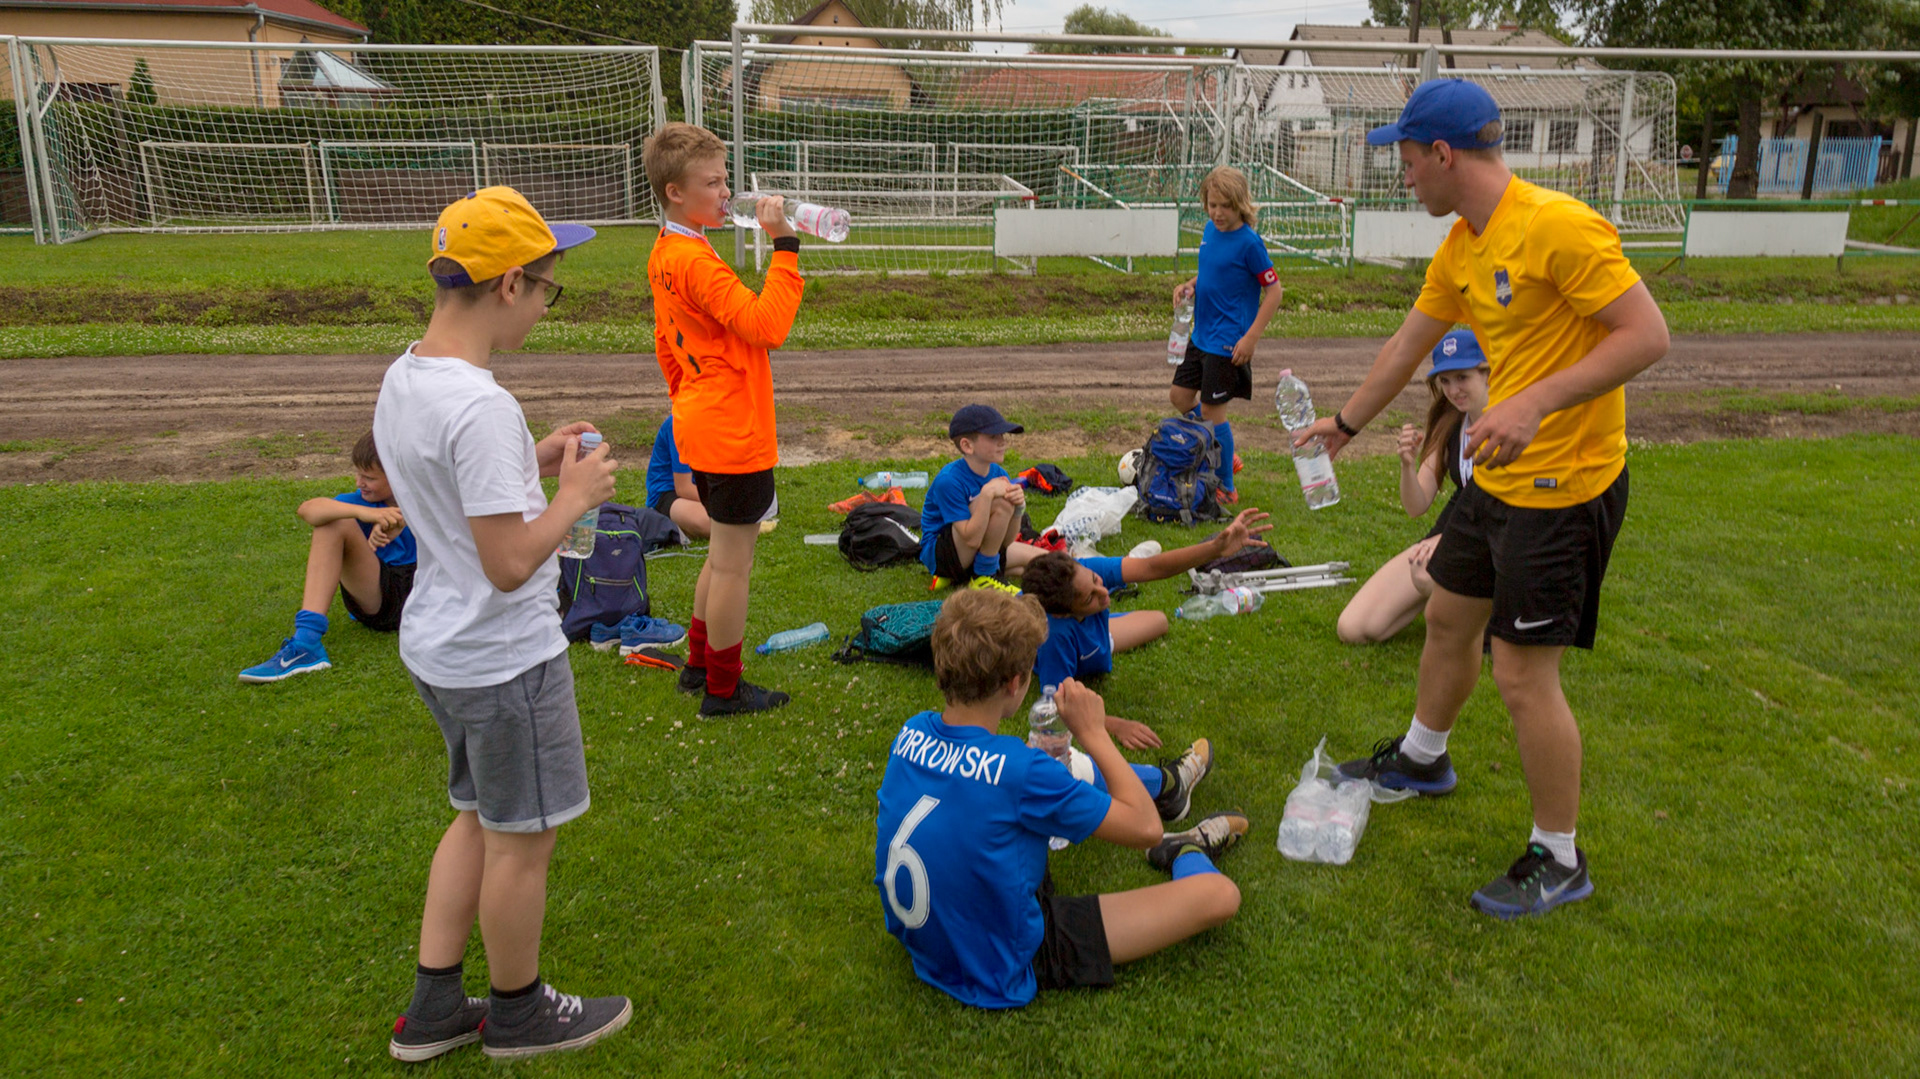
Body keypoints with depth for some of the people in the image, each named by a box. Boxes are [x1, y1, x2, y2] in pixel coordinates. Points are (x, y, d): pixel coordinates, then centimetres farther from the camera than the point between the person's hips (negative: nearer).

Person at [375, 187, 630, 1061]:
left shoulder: (400, 380, 3)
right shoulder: (481, 407, -27)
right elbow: (511, 563, -27)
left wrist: (532, 464, 9)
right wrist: (576, 494, -13)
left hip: (435, 646, 9)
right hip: (504, 661, -9)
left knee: (479, 817, 23)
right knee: (521, 840, 10)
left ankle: (433, 1008, 34)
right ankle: (518, 1013, 31)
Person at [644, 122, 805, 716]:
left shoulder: (663, 255, 10)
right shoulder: (697, 261, -21)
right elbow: (767, 325, -29)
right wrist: (783, 245, -27)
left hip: (700, 429, 10)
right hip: (735, 437, -10)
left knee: (722, 555, 23)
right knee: (733, 564, 3)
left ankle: (699, 663, 35)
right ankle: (723, 689, 16)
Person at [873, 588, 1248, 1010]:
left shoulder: (911, 733, -11)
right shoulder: (1017, 770, -31)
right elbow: (1145, 828, -18)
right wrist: (1094, 733, -12)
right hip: (1003, 974, -7)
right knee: (1220, 894, -6)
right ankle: (1186, 853, 28)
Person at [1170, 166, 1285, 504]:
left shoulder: (1249, 242, -17)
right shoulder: (1210, 230, 5)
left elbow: (1274, 290, -15)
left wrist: (1251, 338, -19)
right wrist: (1190, 284, 2)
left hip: (1228, 342, -8)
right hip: (1201, 335, 8)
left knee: (1211, 409, -2)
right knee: (1179, 397, 12)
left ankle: (1226, 488, 13)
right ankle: (1224, 448, 32)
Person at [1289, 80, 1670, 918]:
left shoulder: (1558, 226, -21)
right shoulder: (1461, 247, 7)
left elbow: (1648, 335, -23)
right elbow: (1410, 343, 20)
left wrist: (1537, 403, -33)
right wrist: (1347, 422, 31)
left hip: (1565, 485, -9)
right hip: (1499, 478, 9)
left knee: (1523, 675, -3)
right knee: (1447, 618, 23)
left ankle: (1558, 861, 16)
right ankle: (1421, 759, 48)